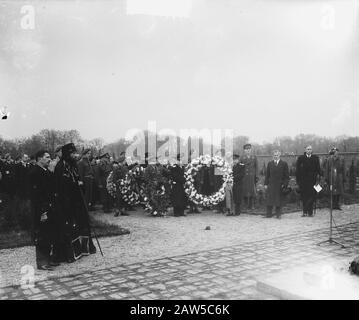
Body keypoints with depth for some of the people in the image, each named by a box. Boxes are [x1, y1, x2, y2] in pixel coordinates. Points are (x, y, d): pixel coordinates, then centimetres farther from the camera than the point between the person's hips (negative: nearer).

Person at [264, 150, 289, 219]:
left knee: (279, 200, 2)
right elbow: (267, 174, 12)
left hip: (280, 185, -2)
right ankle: (268, 214, 8)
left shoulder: (284, 164, 2)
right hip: (271, 185, 2)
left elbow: (287, 176, 1)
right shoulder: (270, 163, 11)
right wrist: (266, 184, 5)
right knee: (269, 200, 2)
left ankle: (278, 214, 10)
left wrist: (285, 184, -7)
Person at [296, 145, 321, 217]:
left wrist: (317, 179, -1)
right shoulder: (300, 158, 5)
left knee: (312, 196, -5)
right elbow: (297, 170, 5)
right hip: (303, 181, 0)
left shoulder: (315, 158, 7)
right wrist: (298, 180, -1)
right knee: (304, 197, 2)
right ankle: (305, 212, 11)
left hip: (312, 181, 0)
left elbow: (318, 169, 7)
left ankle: (309, 212, 1)